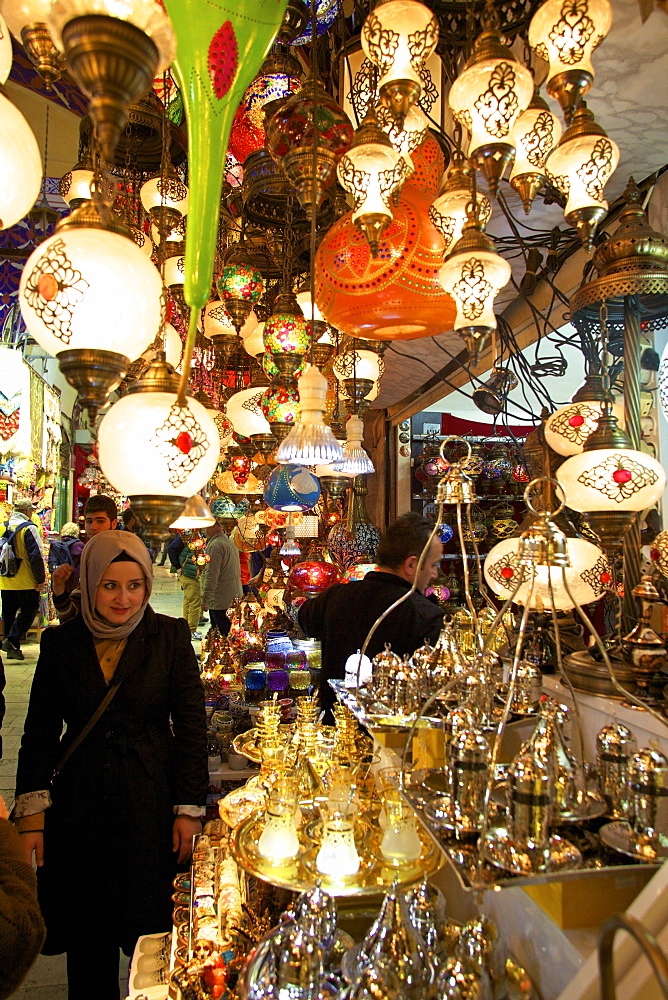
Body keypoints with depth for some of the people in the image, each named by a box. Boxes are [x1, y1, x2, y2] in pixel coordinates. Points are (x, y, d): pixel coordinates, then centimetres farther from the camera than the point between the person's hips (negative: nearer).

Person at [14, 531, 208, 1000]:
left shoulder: (170, 636, -7)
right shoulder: (60, 642, -1)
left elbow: (192, 725, -4)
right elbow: (40, 732, 5)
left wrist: (189, 808, -6)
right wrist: (32, 813, 0)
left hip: (151, 803, -2)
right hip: (79, 806, 2)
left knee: (152, 933, 9)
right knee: (86, 935, 15)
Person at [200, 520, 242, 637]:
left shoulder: (215, 545, -17)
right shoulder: (230, 542, 14)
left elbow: (211, 576, -20)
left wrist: (205, 599, -15)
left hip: (220, 600, -10)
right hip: (235, 596, 10)